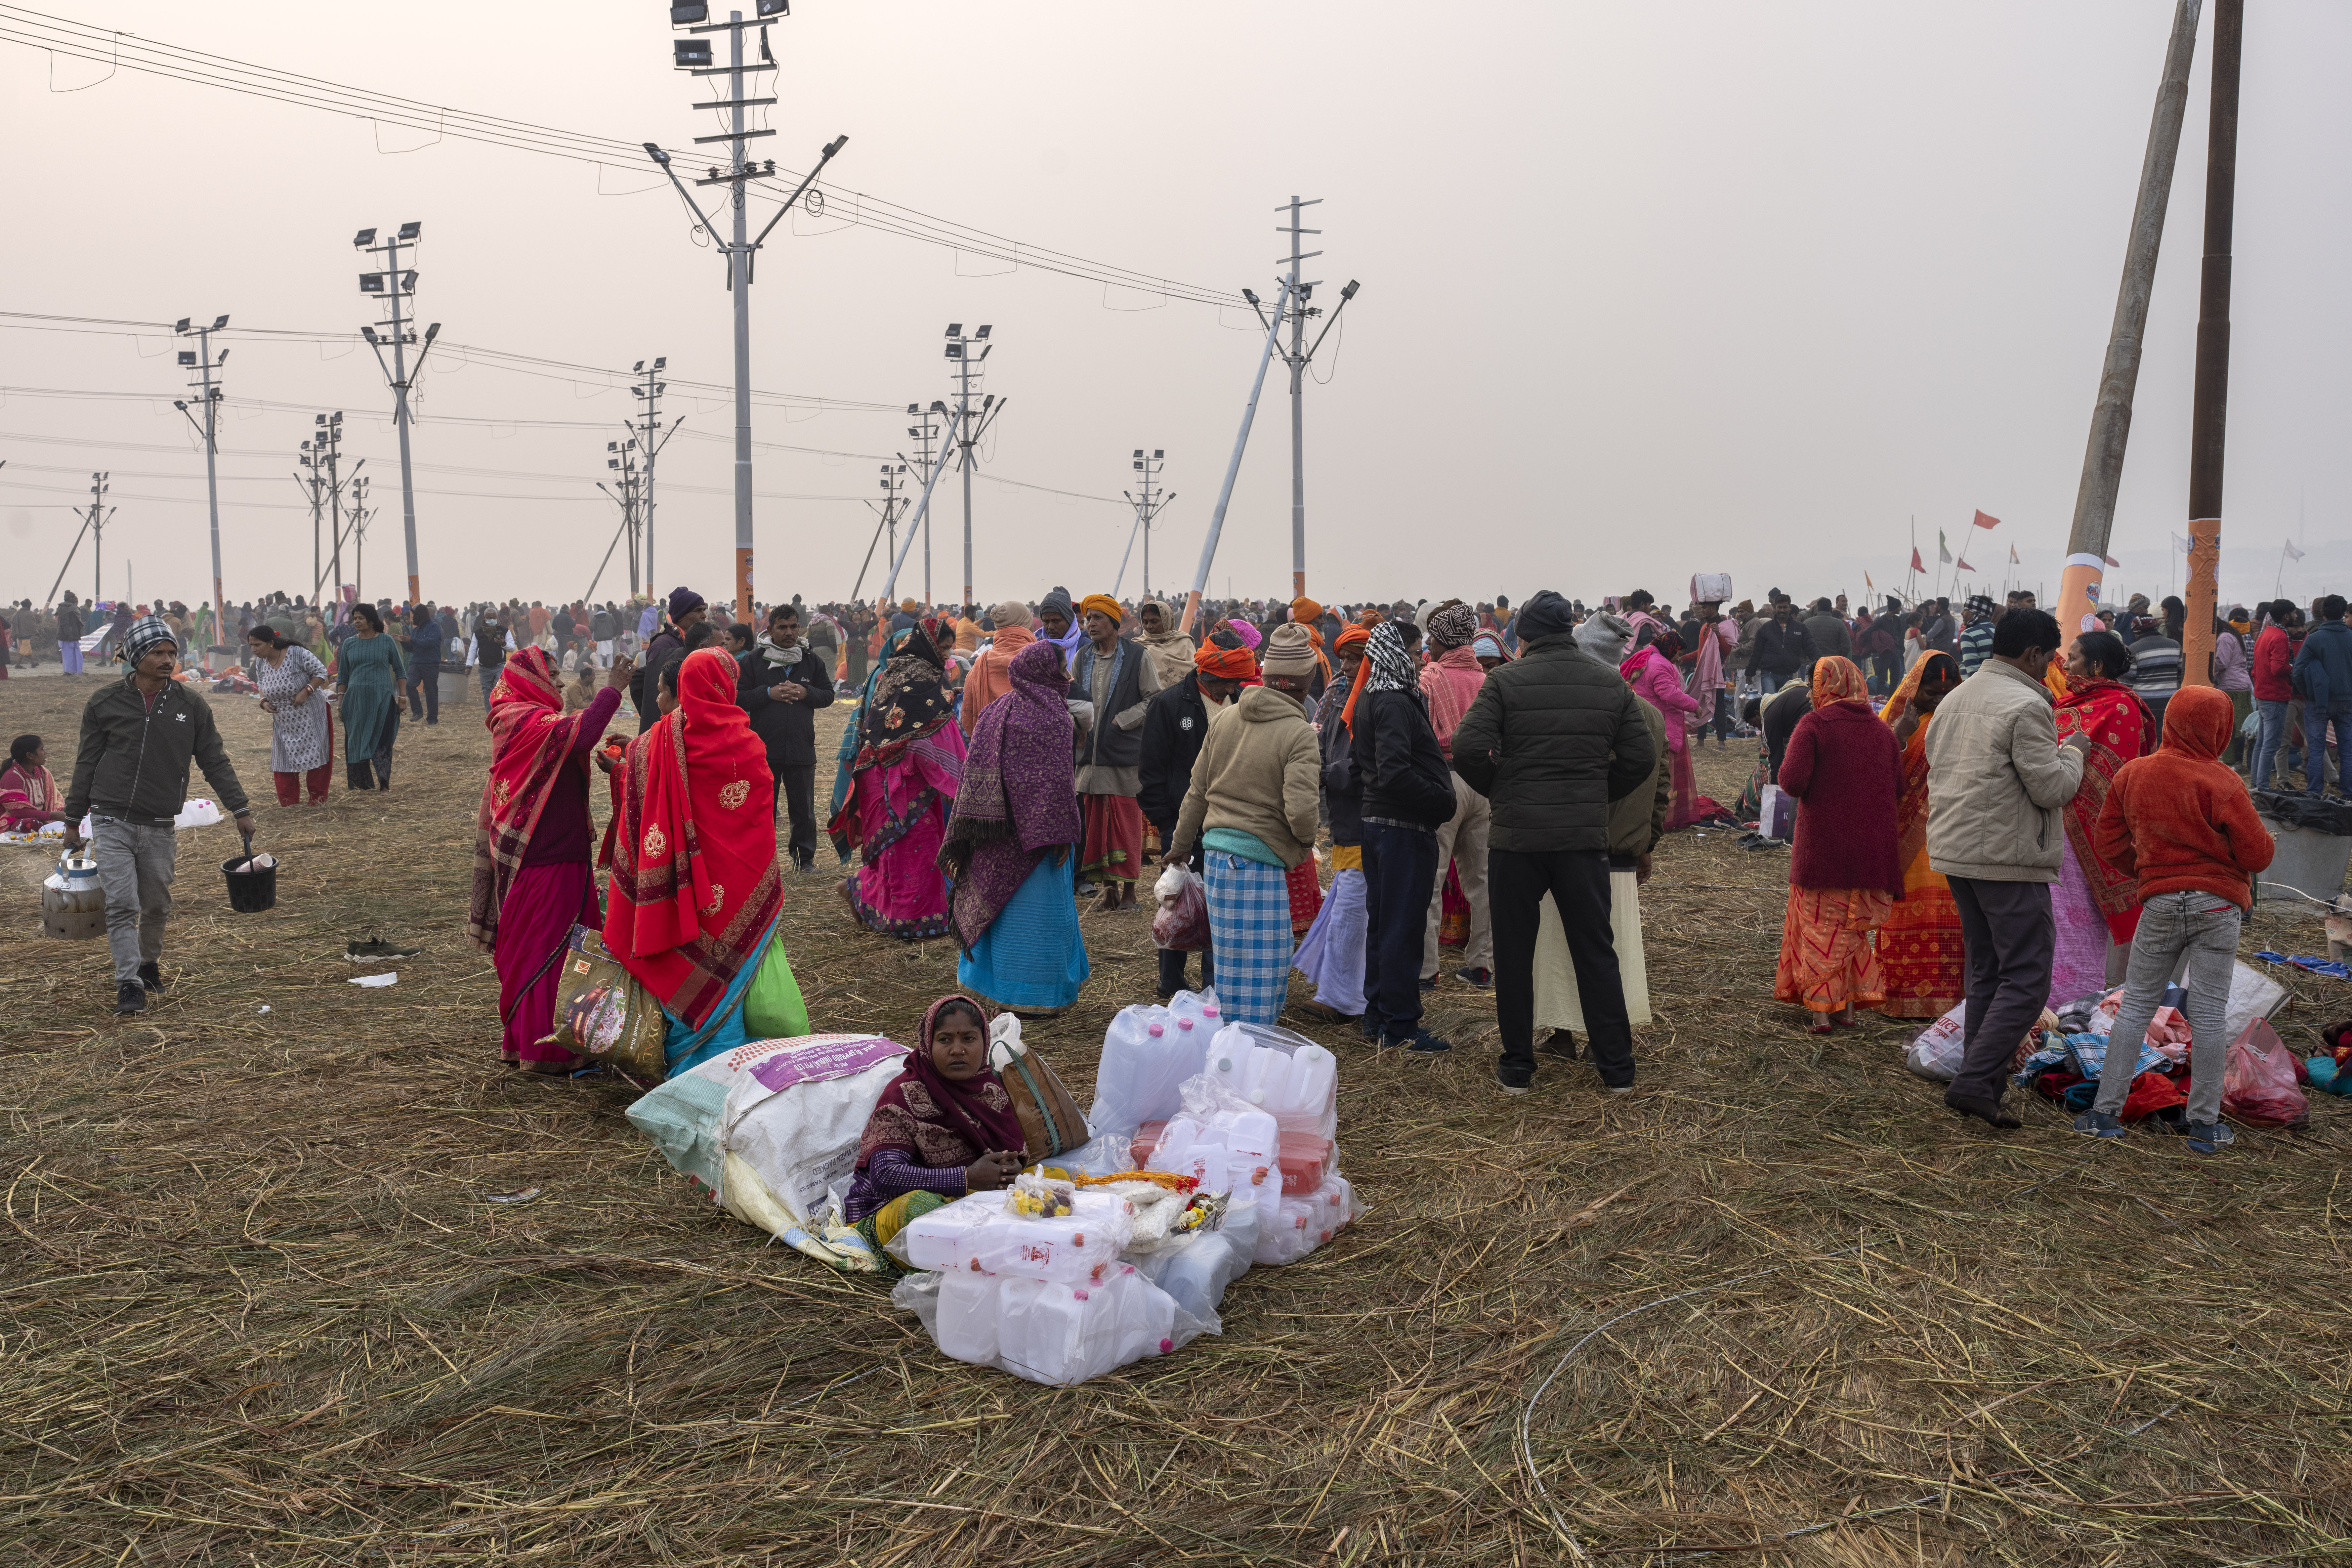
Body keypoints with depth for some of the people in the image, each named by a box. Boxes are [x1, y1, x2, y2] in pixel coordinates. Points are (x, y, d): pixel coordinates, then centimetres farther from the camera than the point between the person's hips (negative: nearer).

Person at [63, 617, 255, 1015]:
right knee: (122, 904, -10)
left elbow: (215, 762, 7)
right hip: (112, 822, -2)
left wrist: (240, 809, 2)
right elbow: (86, 765, 7)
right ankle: (129, 983, -6)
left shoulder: (190, 706, 1)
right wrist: (73, 821, 9)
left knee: (157, 906, 11)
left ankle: (150, 964, 34)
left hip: (161, 828, 2)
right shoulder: (105, 703, -1)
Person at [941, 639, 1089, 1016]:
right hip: (1034, 827, -8)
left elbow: (976, 774, 10)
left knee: (999, 899, 15)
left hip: (998, 829, 8)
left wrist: (963, 837, 14)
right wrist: (1062, 834, -15)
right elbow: (1055, 782, -19)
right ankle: (1032, 995, 6)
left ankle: (994, 986, 23)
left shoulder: (996, 712, 8)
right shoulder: (1051, 718, -14)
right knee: (1036, 905, 0)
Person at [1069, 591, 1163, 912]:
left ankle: (1129, 889, 9)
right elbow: (1072, 700, 20)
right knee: (1096, 821, 6)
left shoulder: (1138, 657, -3)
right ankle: (1109, 889, 15)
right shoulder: (1081, 657, 11)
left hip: (1124, 753, -4)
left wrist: (1121, 721, -9)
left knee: (1126, 822, -1)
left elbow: (1154, 699, -2)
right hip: (1091, 753, 4)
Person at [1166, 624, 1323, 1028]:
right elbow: (1301, 811, -20)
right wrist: (1307, 840, 3)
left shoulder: (1223, 719, 7)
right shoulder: (1299, 734, -13)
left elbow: (1197, 790, 15)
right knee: (1261, 970, 1)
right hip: (1259, 862, -7)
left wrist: (1182, 842, 27)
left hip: (1216, 854, 7)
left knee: (1232, 963, 18)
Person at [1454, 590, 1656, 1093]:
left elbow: (1469, 748, -16)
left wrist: (1497, 790, 2)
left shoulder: (1506, 681, -6)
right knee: (1596, 952, 11)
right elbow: (1641, 758, 4)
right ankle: (1617, 1066, 15)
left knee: (1514, 954, 9)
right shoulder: (1611, 683, 5)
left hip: (1517, 838, -3)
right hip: (1586, 837, 3)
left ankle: (1517, 1066, 15)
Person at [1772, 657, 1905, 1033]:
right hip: (1871, 853, 4)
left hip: (1821, 849, -4)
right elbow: (1898, 790, 4)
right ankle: (1851, 1003, 21)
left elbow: (1792, 781, -20)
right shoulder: (1883, 731, 4)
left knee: (1820, 928, 4)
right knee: (1855, 928, 18)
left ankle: (1822, 1011, 3)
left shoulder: (1814, 725, -11)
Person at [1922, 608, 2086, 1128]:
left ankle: (1985, 1085, 18)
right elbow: (2052, 788, -14)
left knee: (1985, 972, 16)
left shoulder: (1953, 700, 14)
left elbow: (1937, 771, 21)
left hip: (1954, 851, 9)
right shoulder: (2025, 706, -14)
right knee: (2027, 979, -4)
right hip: (2009, 860, -9)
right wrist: (2073, 751, 3)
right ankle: (1975, 1082, -11)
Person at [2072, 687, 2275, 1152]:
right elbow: (2258, 853, -9)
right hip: (2217, 904, -3)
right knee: (2208, 1011, 3)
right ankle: (2205, 1124, 8)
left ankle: (2105, 1112, 8)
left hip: (2159, 904, 3)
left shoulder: (2132, 774, 1)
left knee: (2136, 1004, 10)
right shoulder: (2221, 784, -12)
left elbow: (2109, 842, 7)